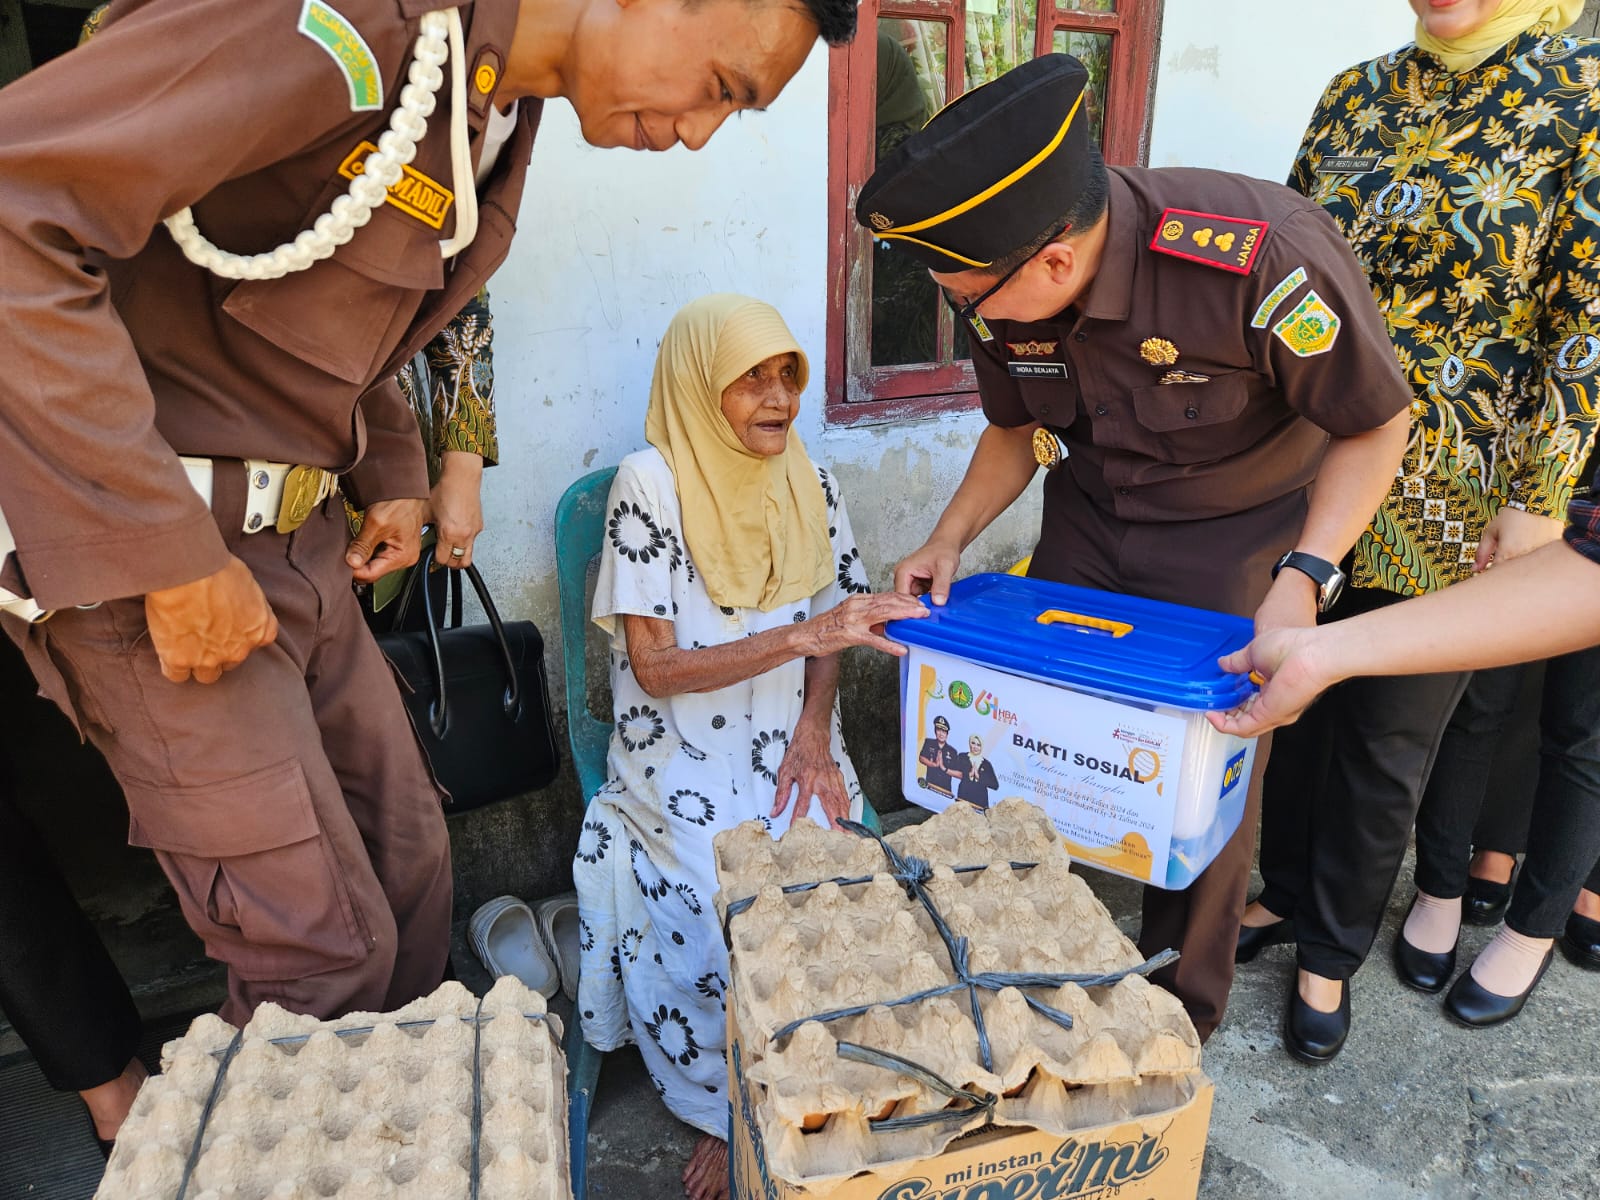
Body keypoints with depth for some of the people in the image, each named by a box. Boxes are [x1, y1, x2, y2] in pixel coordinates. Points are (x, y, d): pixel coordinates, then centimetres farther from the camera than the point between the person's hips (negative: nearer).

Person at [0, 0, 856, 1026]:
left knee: (409, 864, 16)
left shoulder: (504, 117, 7)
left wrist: (396, 477, 9)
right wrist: (170, 558, -25)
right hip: (153, 544, -8)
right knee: (329, 955, -1)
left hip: (301, 543, 8)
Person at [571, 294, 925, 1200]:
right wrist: (803, 635, -25)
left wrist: (815, 727, -6)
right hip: (683, 761, -3)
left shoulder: (810, 486, 5)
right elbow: (656, 666, -15)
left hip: (790, 746, 4)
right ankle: (730, 1118, 9)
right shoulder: (650, 486, -10)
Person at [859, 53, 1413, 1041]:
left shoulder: (1261, 260, -32)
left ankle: (1184, 1005, 28)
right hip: (1090, 520, 5)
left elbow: (1376, 424, -17)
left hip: (1239, 533, -4)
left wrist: (1303, 579, -29)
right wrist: (951, 540, -10)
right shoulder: (1003, 289, -15)